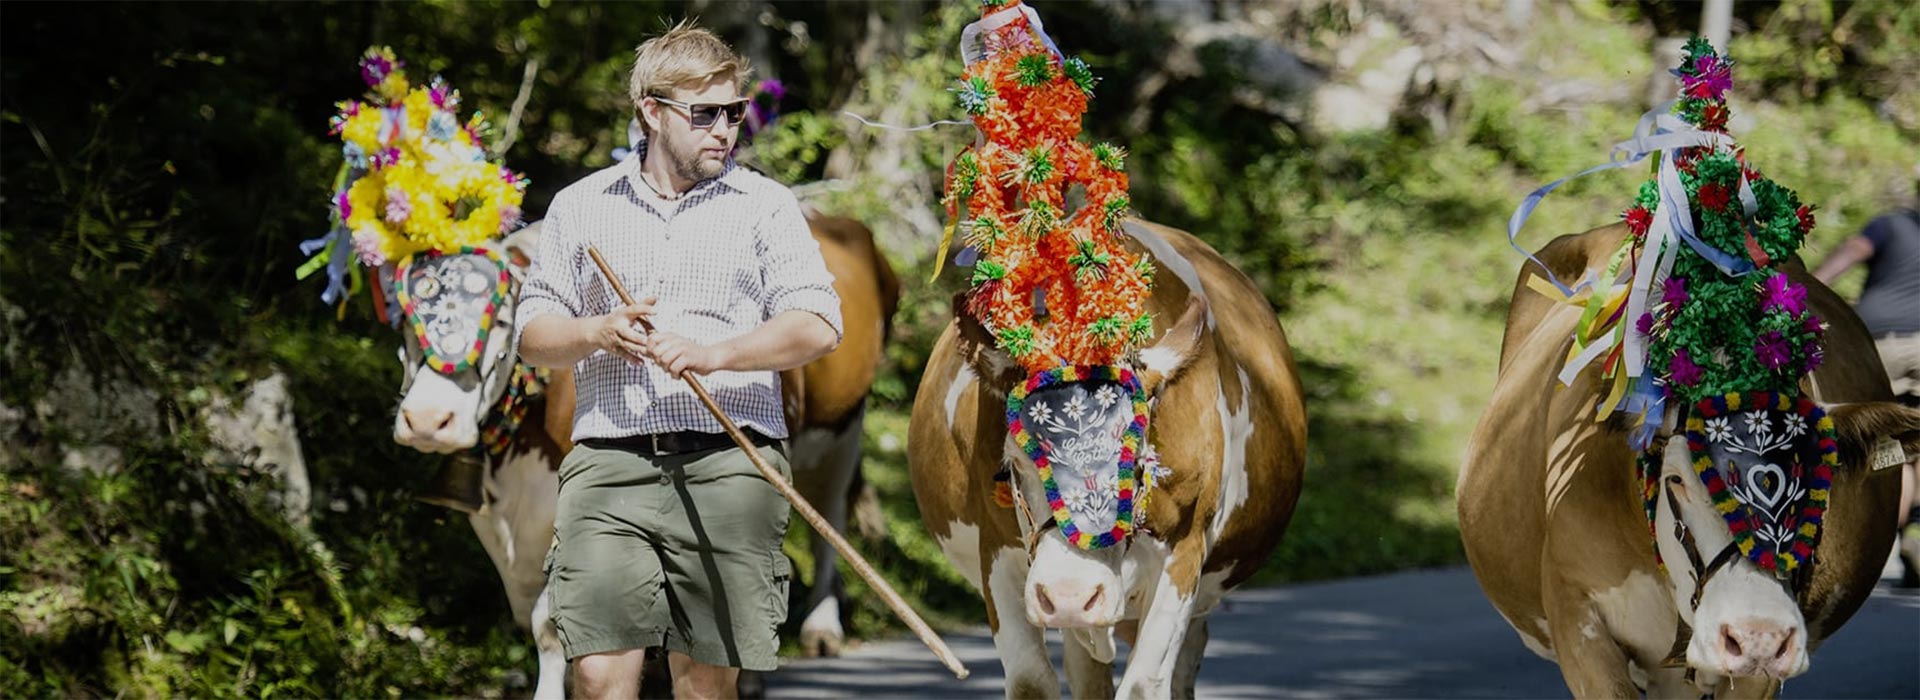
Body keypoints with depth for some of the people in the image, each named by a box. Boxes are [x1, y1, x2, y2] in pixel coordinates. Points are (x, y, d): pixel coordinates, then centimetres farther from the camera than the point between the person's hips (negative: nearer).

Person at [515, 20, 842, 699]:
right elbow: (534, 336, 16)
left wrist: (713, 354, -17)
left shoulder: (765, 205, 9)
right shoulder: (581, 206, 14)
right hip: (610, 464, 1)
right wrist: (598, 332, -6)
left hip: (728, 466, 0)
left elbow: (817, 325, -3)